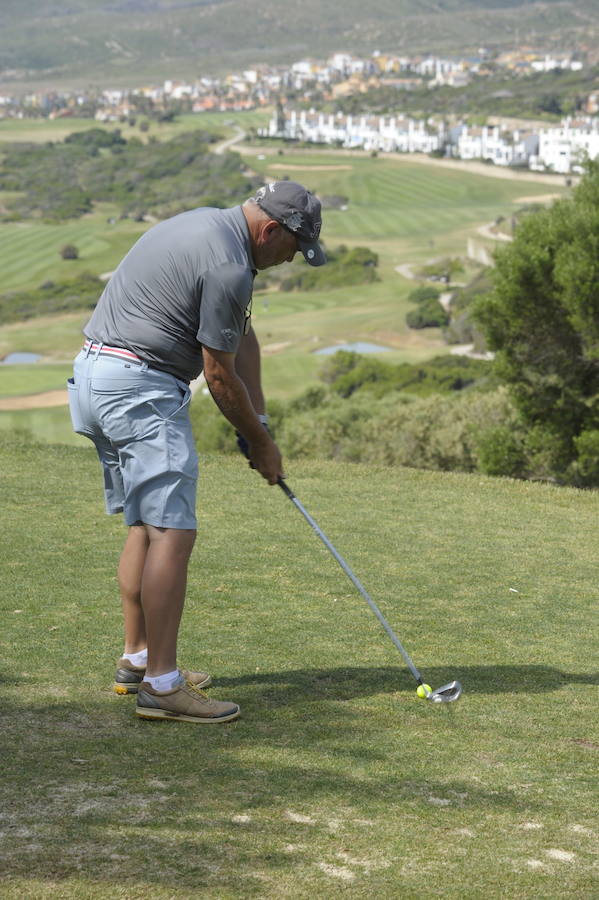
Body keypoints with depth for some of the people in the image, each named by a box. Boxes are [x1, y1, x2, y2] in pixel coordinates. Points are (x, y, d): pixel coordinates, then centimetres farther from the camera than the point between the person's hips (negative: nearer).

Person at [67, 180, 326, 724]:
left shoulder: (212, 228, 15)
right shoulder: (228, 266, -17)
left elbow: (242, 336, 17)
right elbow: (219, 374, -11)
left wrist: (258, 421, 12)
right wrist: (260, 442, 4)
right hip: (140, 389, -11)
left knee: (145, 525, 17)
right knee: (172, 532, -11)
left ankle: (138, 660, 23)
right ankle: (161, 685, -12)